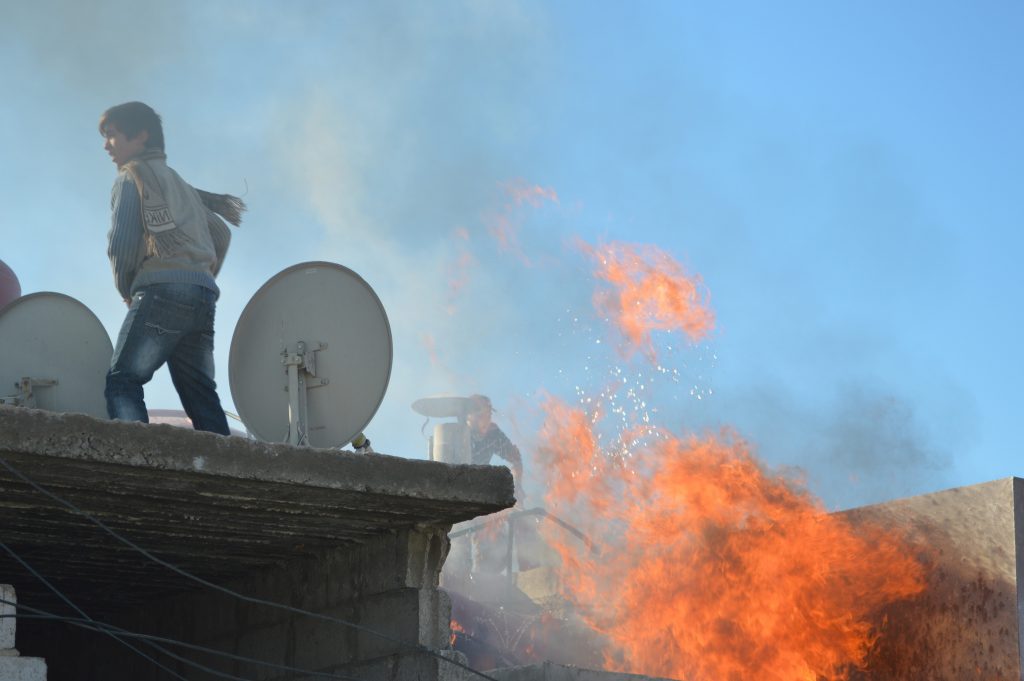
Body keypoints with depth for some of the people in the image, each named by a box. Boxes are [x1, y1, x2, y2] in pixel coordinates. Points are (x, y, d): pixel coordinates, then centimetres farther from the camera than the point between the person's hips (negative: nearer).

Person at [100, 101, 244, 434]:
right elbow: (221, 234, 28)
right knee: (201, 395, 6)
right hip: (204, 295, 7)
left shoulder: (132, 175, 6)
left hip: (162, 289, -7)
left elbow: (121, 243, -5)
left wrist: (125, 290, 9)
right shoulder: (180, 184, 29)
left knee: (122, 382, -10)